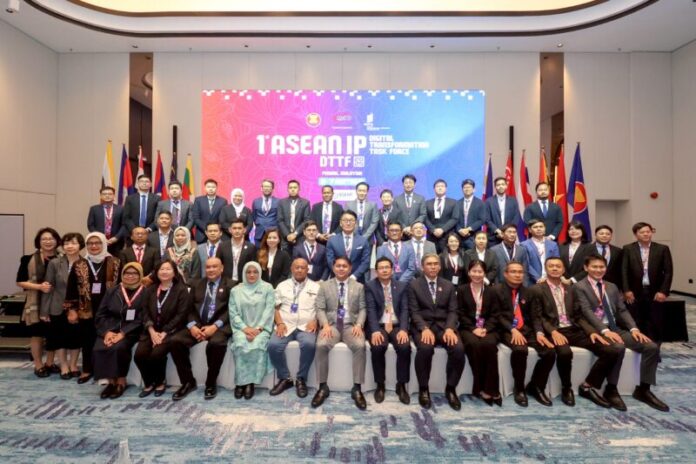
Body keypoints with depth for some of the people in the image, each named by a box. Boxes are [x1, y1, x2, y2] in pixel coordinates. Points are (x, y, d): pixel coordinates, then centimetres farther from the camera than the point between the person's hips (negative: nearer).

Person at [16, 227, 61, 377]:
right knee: (37, 334, 4)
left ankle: (49, 363, 26)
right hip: (36, 303, -2)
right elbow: (20, 282, -3)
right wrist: (39, 286, -17)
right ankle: (38, 365, 20)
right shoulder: (29, 259, -3)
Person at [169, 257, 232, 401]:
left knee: (217, 343, -34)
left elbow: (230, 310, -6)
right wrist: (192, 326, -8)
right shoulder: (197, 285, 19)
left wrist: (215, 326, -19)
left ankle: (211, 383, -10)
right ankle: (188, 382, -1)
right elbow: (190, 309, 11)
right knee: (176, 341, -19)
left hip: (219, 326, -4)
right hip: (197, 324, 5)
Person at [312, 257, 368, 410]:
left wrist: (359, 325, -13)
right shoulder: (324, 285, 11)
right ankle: (323, 387, -14)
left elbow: (362, 309, 6)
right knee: (321, 345, -31)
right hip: (331, 325, 0)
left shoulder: (359, 287, 11)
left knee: (360, 346, -31)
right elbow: (320, 308, 4)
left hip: (351, 325, 0)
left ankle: (357, 388, -18)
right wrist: (325, 325, -14)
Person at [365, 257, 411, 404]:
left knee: (405, 347, -28)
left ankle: (401, 386, -7)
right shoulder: (370, 286, 3)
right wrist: (375, 330, -23)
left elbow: (405, 309, 1)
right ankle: (380, 385, -8)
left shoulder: (402, 286, 9)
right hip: (379, 326, -1)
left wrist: (403, 329, -17)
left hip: (397, 326, 1)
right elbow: (371, 310, -7)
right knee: (377, 347, -31)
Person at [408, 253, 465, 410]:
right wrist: (425, 329, -20)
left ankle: (451, 389, -3)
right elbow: (414, 312, -3)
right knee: (425, 348, -34)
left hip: (444, 326, 3)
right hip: (422, 326, -2)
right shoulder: (414, 285, 6)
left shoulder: (448, 286, 15)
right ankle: (423, 389, -10)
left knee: (458, 349, -27)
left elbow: (452, 311, 6)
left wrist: (449, 329, -14)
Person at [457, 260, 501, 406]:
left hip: (487, 328, 1)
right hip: (468, 328, -1)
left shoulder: (491, 291, 13)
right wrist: (474, 329, -14)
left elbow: (494, 314, 6)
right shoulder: (462, 289, 8)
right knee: (474, 344, -33)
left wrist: (485, 329, -12)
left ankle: (490, 389, -22)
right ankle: (480, 387, -21)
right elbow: (461, 314, 1)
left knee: (489, 344, -31)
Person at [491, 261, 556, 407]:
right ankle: (519, 388, -11)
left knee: (550, 352, -17)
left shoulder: (526, 292, 19)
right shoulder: (497, 290, 2)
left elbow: (533, 315, 13)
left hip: (526, 330, 6)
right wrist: (512, 330, -20)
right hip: (506, 330, -5)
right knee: (520, 350, -35)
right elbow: (497, 315, -5)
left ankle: (536, 386, 6)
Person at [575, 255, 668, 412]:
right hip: (596, 330, -7)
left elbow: (622, 310, 12)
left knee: (652, 347, -9)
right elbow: (587, 312, -14)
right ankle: (611, 390, -14)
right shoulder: (580, 287, -3)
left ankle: (643, 389, 4)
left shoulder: (612, 287, 19)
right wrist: (605, 331, -25)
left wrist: (634, 329, -6)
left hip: (615, 328, 7)